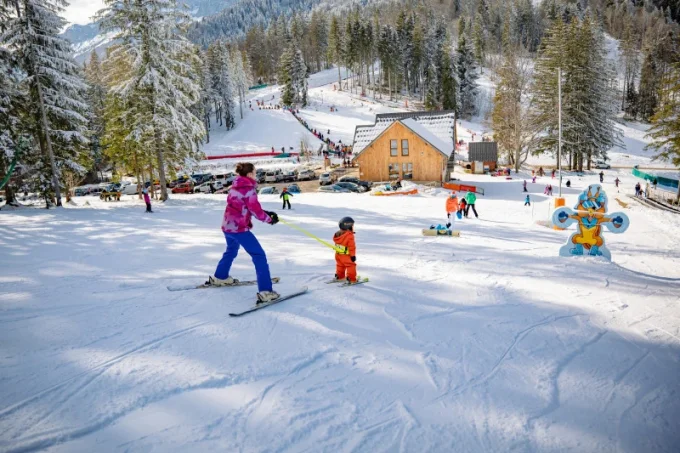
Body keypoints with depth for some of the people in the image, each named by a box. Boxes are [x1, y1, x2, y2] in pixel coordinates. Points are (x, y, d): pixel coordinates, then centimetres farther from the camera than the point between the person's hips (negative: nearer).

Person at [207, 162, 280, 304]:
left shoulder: (235, 187, 10)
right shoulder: (249, 189, -15)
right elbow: (256, 211, -15)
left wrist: (266, 213, 9)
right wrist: (270, 219, 2)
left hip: (227, 225, 9)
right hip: (239, 228, -9)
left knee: (231, 251, 33)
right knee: (259, 256, -6)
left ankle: (219, 277, 51)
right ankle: (265, 291, -12)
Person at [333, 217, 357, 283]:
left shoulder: (338, 234, 1)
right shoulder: (349, 236, -24)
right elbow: (351, 246, -21)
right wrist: (353, 255, -12)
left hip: (338, 254, 8)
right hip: (346, 256, -8)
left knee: (340, 266, 24)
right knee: (351, 266, 2)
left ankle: (339, 276, 36)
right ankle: (351, 279, 1)